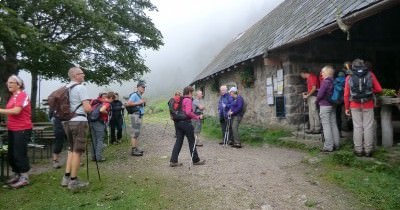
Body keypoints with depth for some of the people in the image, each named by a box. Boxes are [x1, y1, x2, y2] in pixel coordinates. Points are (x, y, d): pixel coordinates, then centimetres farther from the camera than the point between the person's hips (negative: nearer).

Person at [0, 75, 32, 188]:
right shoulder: (12, 96, 14)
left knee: (20, 154, -4)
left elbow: (16, 111, -22)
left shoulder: (22, 95, -12)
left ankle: (24, 178, 6)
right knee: (11, 154, 14)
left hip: (22, 129, -9)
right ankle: (16, 175, 28)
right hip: (12, 129, 9)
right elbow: (11, 112, 16)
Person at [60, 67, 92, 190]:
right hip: (79, 121, -8)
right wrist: (90, 108, 3)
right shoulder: (81, 88, -11)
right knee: (77, 151, -1)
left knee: (71, 149, 19)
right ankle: (73, 181, 4)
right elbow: (87, 108, -17)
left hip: (67, 121, 8)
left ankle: (66, 178, 19)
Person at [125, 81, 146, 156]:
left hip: (140, 115, 10)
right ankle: (133, 150, -7)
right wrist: (138, 103, -19)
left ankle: (136, 148, 19)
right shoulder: (134, 95, -10)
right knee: (135, 133, -9)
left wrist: (144, 102, 9)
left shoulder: (140, 96, 18)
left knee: (137, 133, 13)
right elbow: (128, 103, -22)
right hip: (135, 115, -10)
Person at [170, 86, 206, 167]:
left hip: (179, 122, 8)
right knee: (192, 142, 6)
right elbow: (188, 112, -26)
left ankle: (173, 161, 6)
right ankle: (196, 160, 17)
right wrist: (198, 117, -19)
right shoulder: (188, 100, -13)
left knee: (178, 142, 9)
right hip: (186, 123, -7)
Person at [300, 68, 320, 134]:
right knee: (311, 113, 10)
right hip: (310, 97, 10)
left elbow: (314, 88, -18)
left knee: (314, 112, -8)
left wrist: (307, 95, -14)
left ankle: (317, 129, -2)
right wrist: (306, 93, 12)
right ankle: (312, 128, 14)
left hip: (314, 96, -10)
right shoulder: (309, 78, 18)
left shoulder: (312, 77, -11)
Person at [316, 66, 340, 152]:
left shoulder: (325, 81, -14)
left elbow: (320, 94, -16)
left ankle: (328, 146, -3)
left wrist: (317, 101, 1)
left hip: (325, 106, -8)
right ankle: (336, 144, 18)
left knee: (326, 126, -5)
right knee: (333, 125, 11)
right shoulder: (333, 81, 9)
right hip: (333, 106, 8)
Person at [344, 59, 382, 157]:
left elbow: (346, 95, 0)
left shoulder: (349, 78, 0)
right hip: (368, 105, 0)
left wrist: (347, 108, 8)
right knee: (368, 127, 5)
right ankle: (368, 150, 9)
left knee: (357, 127, 6)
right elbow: (379, 89, 2)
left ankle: (358, 150, 10)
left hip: (355, 106, 1)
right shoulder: (370, 75, 1)